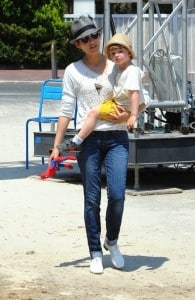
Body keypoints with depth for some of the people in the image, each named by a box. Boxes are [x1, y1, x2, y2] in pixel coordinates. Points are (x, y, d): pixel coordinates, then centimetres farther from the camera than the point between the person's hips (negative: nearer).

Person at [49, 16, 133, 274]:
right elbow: (66, 110, 4)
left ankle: (112, 241, 16)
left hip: (117, 138, 0)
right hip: (89, 139, 0)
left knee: (117, 195, -11)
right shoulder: (73, 71, 4)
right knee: (92, 199, 2)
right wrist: (56, 146, 0)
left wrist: (129, 115, -11)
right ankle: (96, 254, 13)